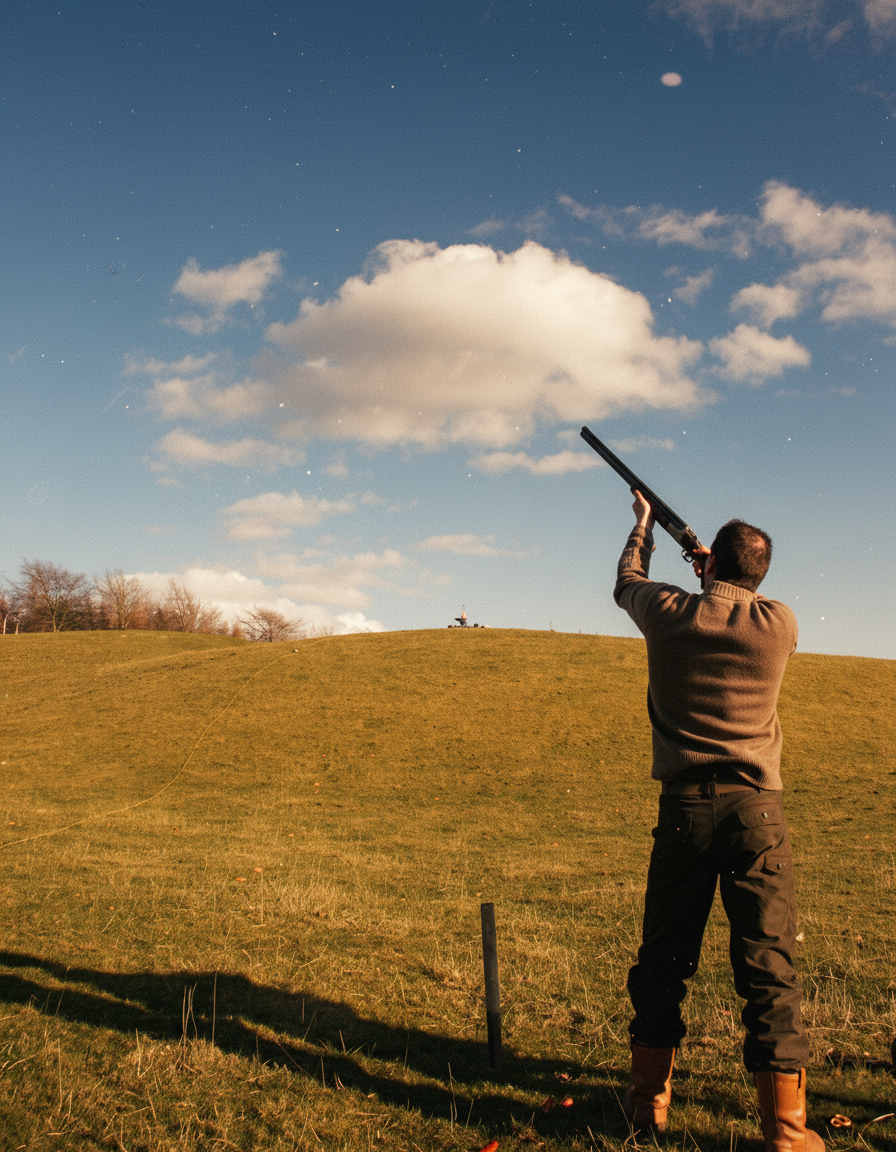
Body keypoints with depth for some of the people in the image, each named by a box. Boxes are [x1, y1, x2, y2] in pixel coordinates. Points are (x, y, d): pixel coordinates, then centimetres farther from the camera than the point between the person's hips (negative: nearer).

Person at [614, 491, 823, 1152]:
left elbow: (626, 583, 22)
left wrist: (643, 523, 37)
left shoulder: (669, 613, -1)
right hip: (757, 807, -1)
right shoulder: (780, 625, -3)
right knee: (769, 963, 2)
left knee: (665, 957, 12)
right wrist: (719, 577, 31)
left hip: (685, 806, 1)